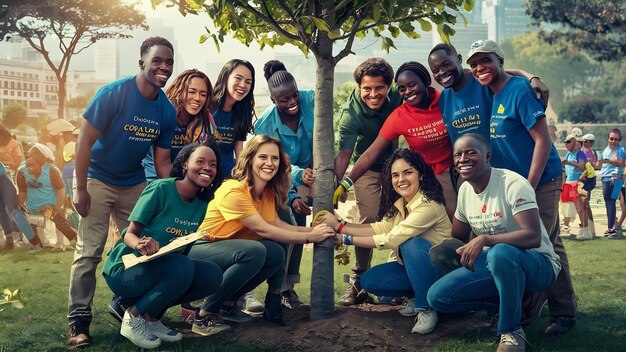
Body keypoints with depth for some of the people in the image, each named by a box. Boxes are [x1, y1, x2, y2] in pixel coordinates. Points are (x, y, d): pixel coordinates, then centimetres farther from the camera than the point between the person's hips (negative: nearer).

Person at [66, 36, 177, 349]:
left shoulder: (167, 111, -6)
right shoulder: (113, 94, -20)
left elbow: (162, 161, 1)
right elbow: (85, 141, -18)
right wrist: (80, 190, -20)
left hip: (135, 184, 5)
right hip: (97, 179, -5)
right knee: (89, 252, -5)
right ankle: (78, 320, 4)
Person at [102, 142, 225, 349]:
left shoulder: (201, 203, 2)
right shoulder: (161, 189, -17)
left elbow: (184, 246, 9)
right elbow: (129, 234, -14)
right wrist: (141, 244, -37)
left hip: (161, 270, 7)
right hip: (126, 268, -7)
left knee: (212, 275, -16)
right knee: (183, 267, -33)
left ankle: (151, 318, 1)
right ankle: (134, 318, -10)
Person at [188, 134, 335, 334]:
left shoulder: (268, 192, 2)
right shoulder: (233, 190, -24)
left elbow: (277, 225, -8)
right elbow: (263, 230, -25)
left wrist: (311, 230, -20)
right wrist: (309, 237, -22)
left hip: (230, 250, 8)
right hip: (200, 251, -8)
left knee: (276, 253, -15)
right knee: (254, 251, -32)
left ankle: (228, 304, 1)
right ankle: (205, 314, -19)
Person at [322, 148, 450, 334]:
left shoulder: (429, 206, -27)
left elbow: (391, 239, -29)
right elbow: (381, 228, -8)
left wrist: (346, 239, -25)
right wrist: (339, 226, -14)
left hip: (440, 268, -8)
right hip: (412, 266, 8)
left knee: (411, 243, -35)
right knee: (369, 280, -8)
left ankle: (426, 309, -20)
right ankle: (416, 297, 11)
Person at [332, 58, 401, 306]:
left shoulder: (396, 97, -20)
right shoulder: (351, 114, -27)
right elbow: (344, 154, -32)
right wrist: (339, 185, -45)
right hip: (367, 170, -2)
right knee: (366, 221, -9)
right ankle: (358, 282, 1)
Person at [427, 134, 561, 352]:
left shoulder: (513, 184, -20)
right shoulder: (465, 190, 3)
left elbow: (533, 237, -31)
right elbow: (458, 239, 15)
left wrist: (484, 239, -37)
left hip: (537, 264, -7)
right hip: (493, 263, 7)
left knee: (500, 253, -43)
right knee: (437, 296, -12)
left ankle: (512, 331, -19)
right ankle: (511, 306, 4)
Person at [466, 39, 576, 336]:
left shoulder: (519, 90, -16)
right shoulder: (490, 95, 7)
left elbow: (543, 140, -19)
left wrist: (529, 187, -21)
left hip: (540, 181, -8)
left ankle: (564, 313, 8)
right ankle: (526, 310, 20)